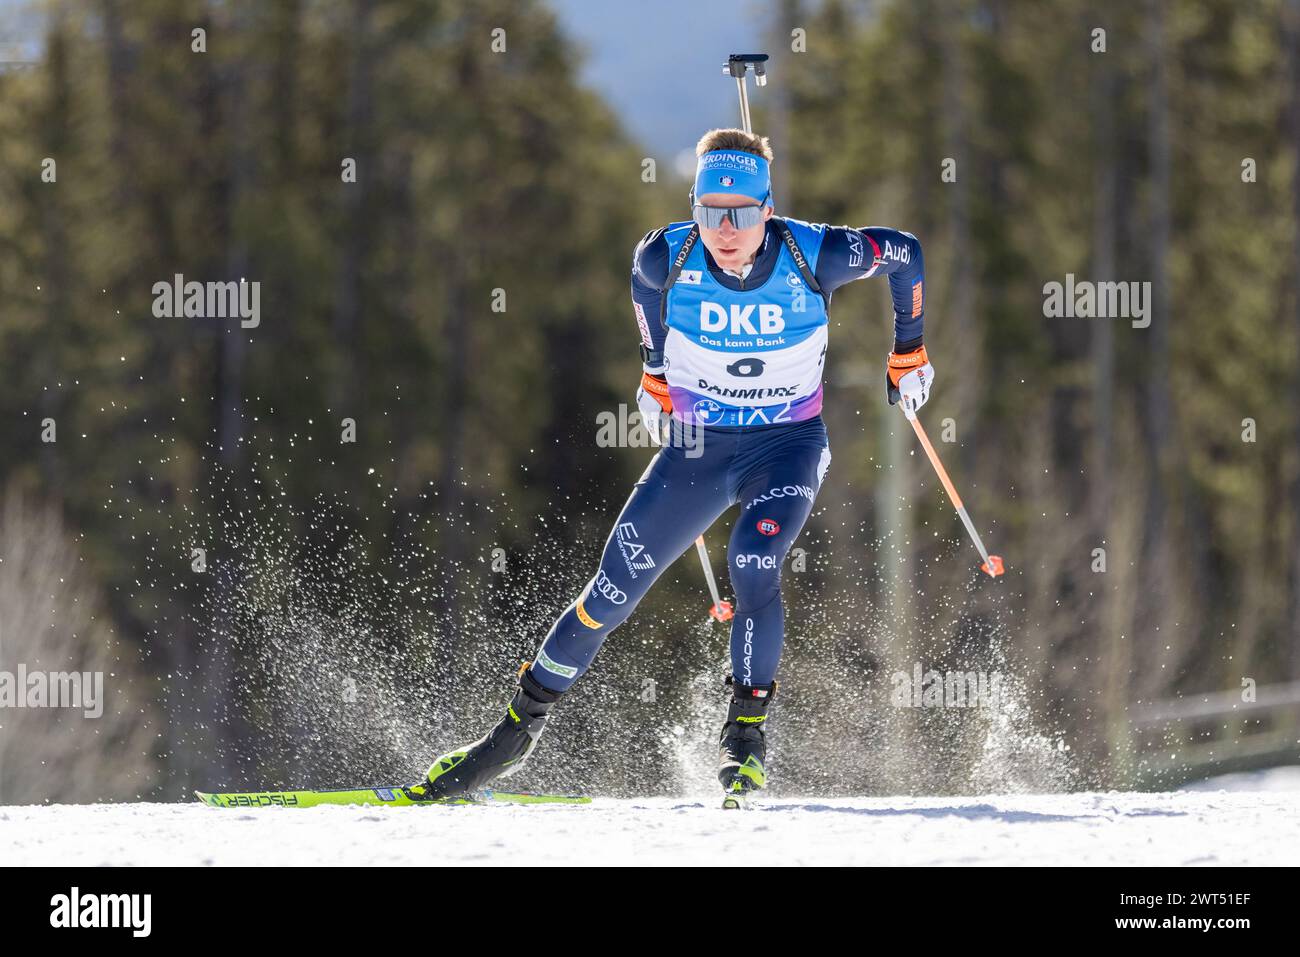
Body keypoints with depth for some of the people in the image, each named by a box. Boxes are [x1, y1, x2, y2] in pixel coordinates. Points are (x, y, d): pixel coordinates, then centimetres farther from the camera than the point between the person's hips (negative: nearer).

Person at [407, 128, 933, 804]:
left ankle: (746, 739, -16)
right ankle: (517, 730, 12)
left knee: (752, 566, -29)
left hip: (787, 446, -2)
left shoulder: (813, 256, -21)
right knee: (613, 591, -3)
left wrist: (908, 354, 4)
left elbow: (904, 253, -2)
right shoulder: (668, 257, -16)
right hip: (696, 445, 2)